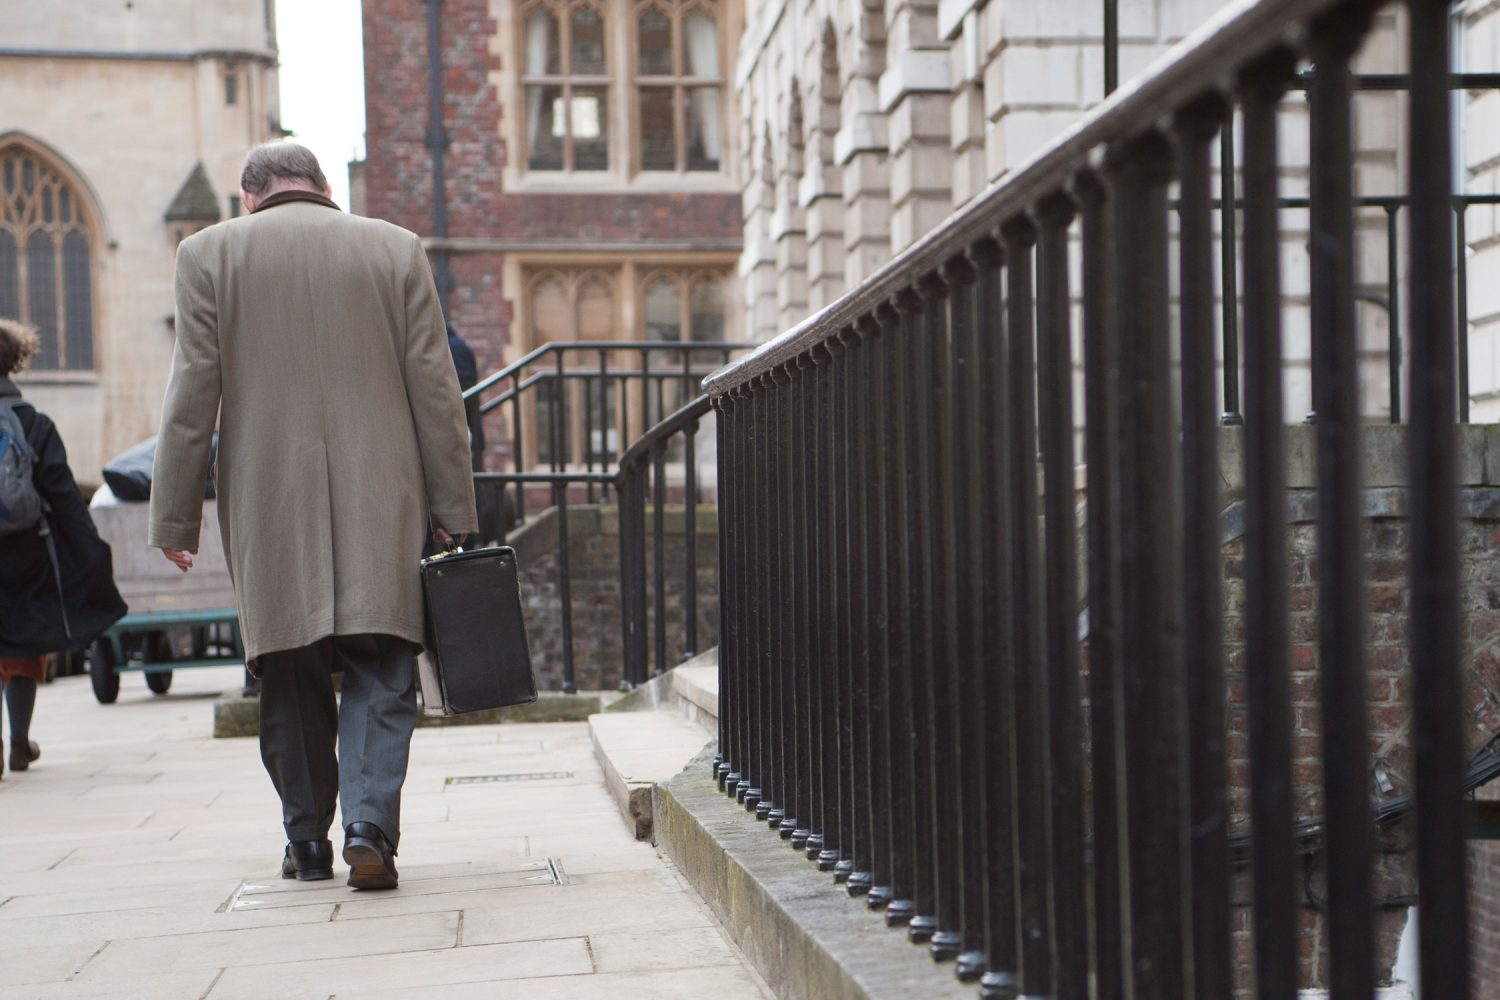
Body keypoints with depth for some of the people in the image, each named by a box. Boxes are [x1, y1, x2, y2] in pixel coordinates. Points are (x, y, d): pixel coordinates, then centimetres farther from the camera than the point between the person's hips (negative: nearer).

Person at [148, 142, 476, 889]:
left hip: (269, 506, 0)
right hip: (379, 504, 0)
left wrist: (174, 518, 5)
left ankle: (307, 842, 17)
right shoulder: (396, 249, 5)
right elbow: (435, 390, 3)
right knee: (379, 674, 3)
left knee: (291, 680, 10)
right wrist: (451, 509, 7)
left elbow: (191, 398, 0)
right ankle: (370, 825, -12)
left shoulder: (208, 253, 3)